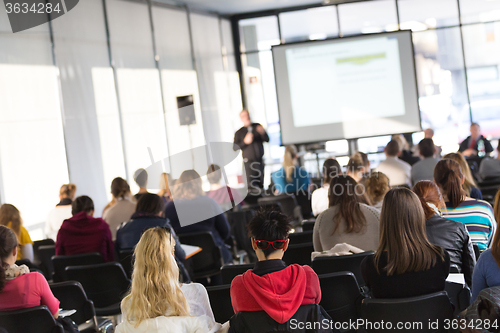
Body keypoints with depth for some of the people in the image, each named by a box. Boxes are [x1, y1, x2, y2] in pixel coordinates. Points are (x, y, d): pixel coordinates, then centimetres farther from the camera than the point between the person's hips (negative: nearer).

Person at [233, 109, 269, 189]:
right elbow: (235, 147, -6)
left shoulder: (257, 126, 9)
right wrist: (245, 142, -19)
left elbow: (267, 140, 5)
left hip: (260, 161, 3)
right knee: (251, 184, -12)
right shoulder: (239, 132, 1)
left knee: (261, 185, 3)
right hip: (249, 162, -3)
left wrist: (262, 133, -15)